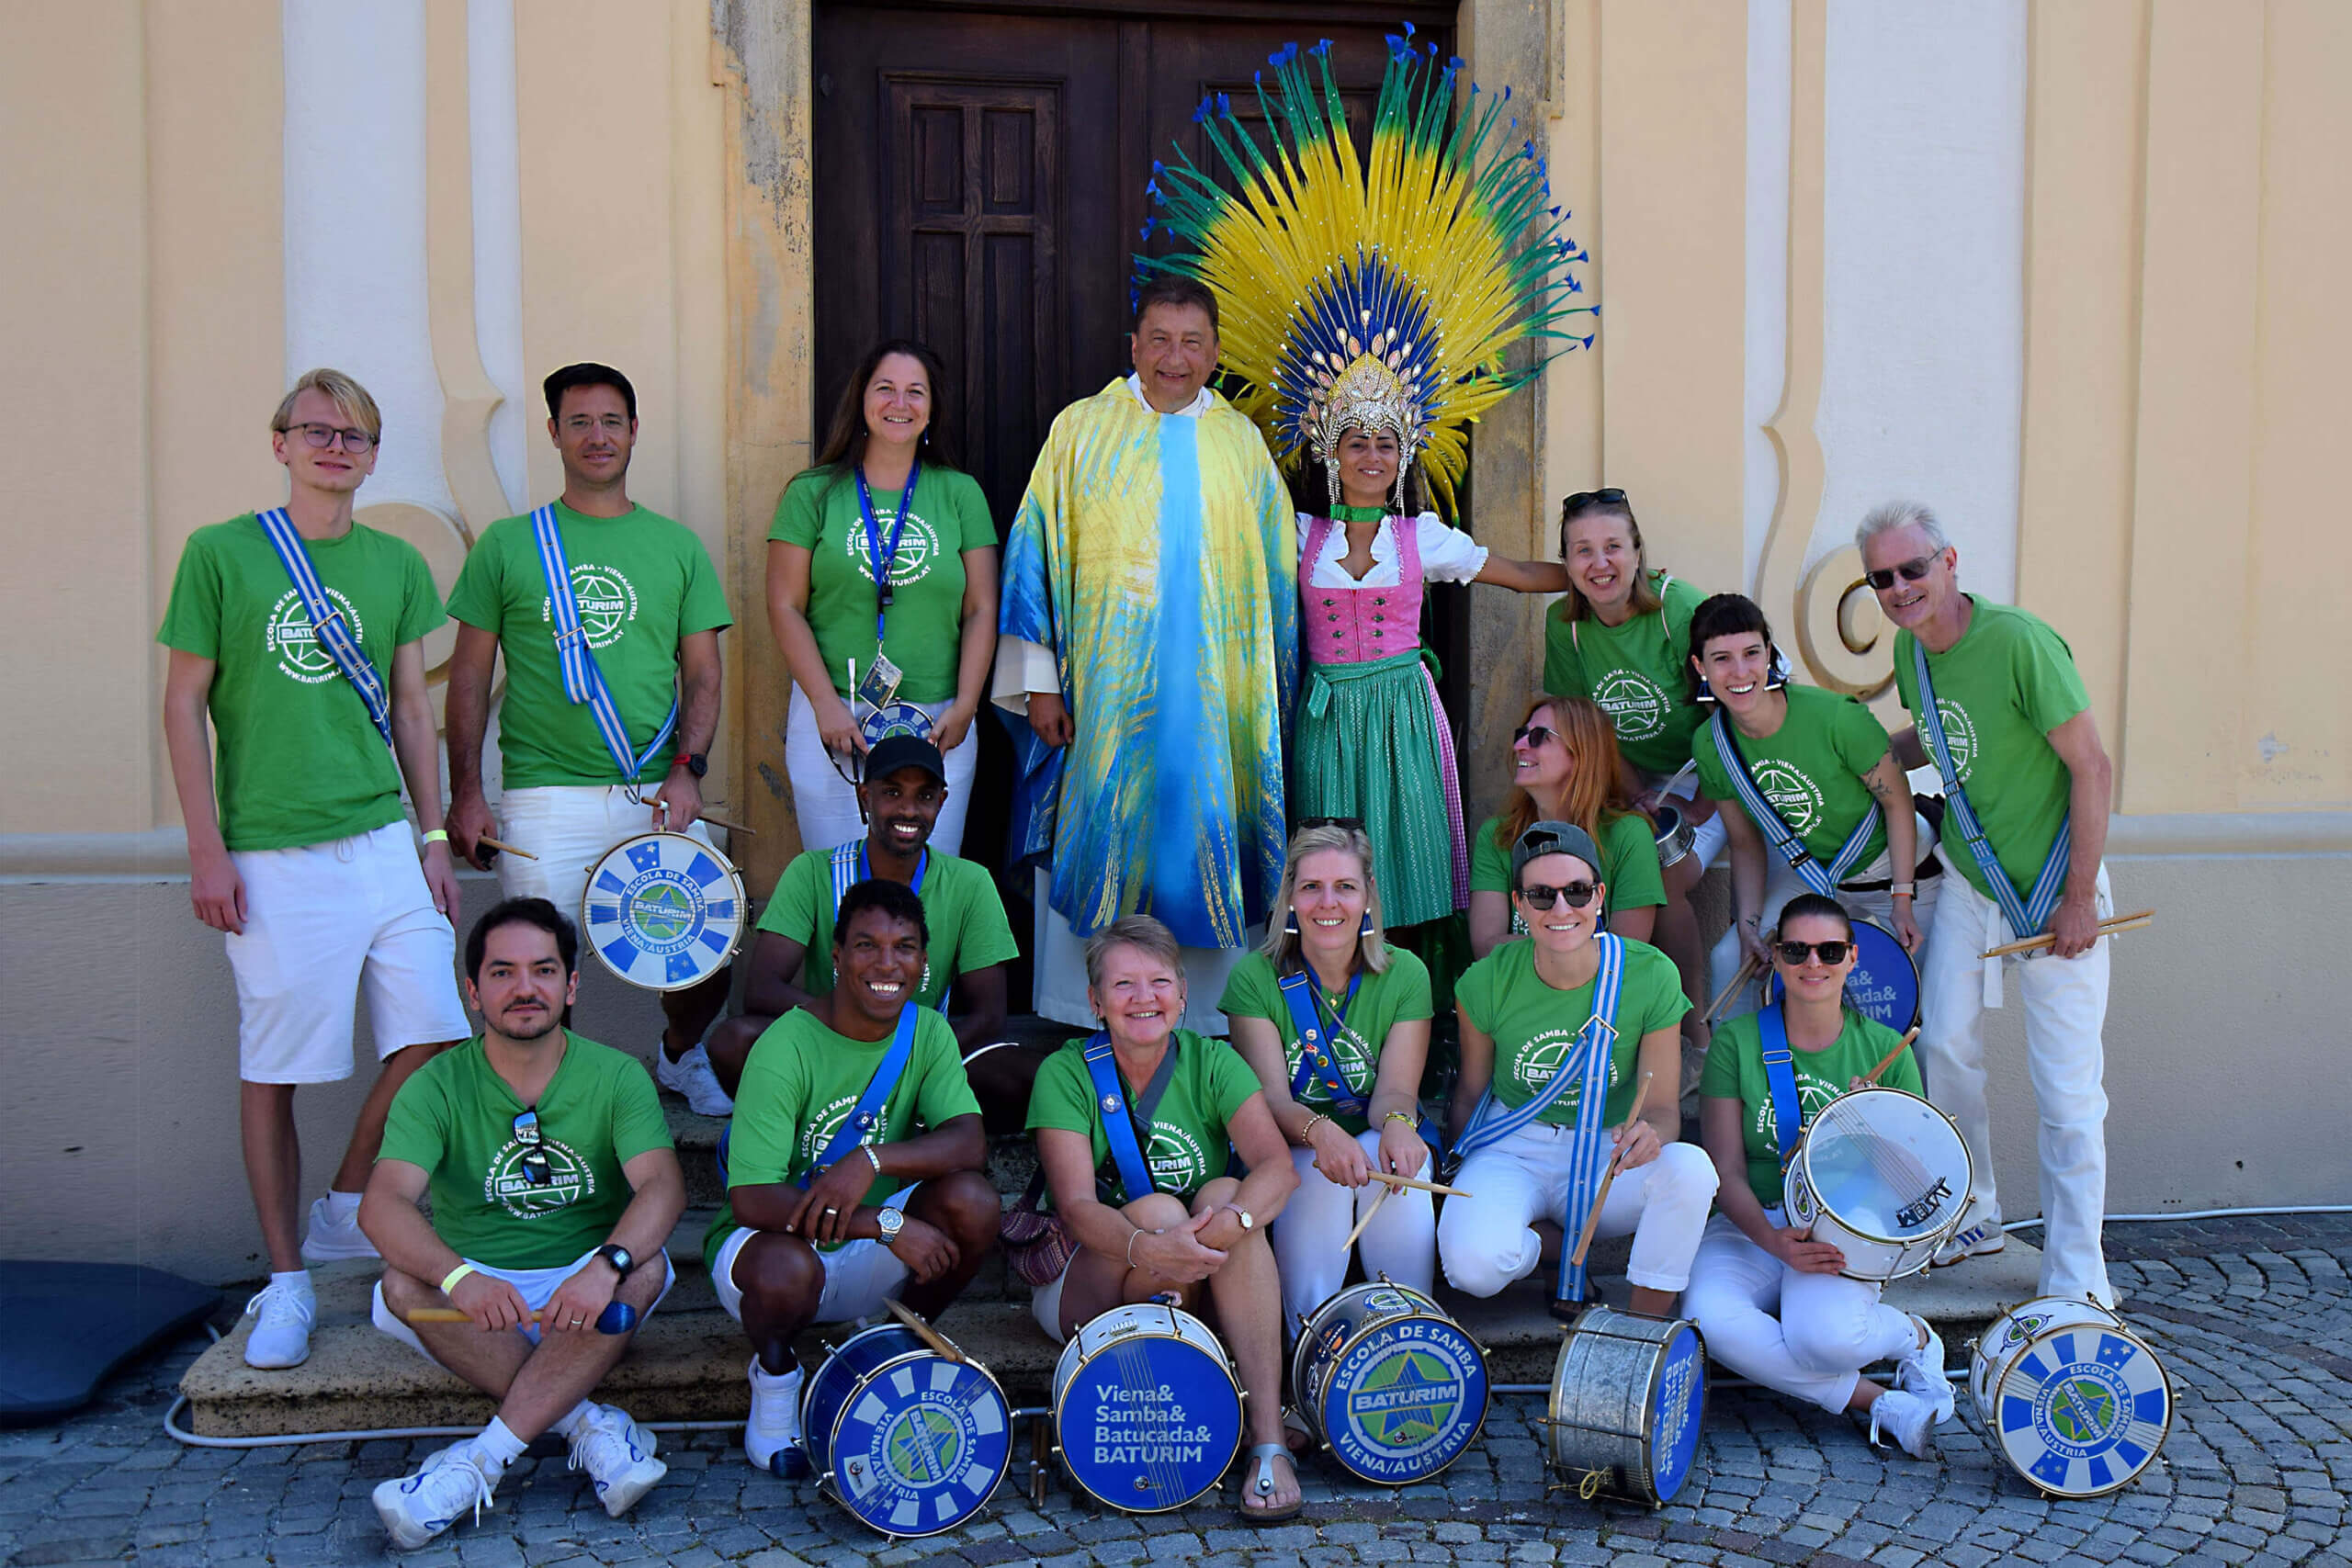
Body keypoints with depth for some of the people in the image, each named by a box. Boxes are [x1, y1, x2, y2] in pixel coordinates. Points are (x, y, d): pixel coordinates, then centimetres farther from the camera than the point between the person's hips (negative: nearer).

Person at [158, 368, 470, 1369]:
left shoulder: (397, 565, 10)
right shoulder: (220, 553, 0)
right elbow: (184, 705, 1)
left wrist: (434, 838, 11)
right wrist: (207, 850, -4)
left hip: (384, 839, 4)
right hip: (272, 859, -3)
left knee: (433, 1034, -2)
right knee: (273, 1070, 4)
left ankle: (344, 1209, 22)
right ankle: (287, 1278, 17)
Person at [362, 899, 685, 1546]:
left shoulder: (616, 1077, -4)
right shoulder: (437, 1087, -4)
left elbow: (663, 1186, -20)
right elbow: (382, 1205, -21)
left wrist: (606, 1267, -41)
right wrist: (460, 1277, -41)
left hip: (589, 1300, 0)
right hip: (476, 1299, 0)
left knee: (644, 1267, -30)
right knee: (404, 1285, -29)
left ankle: (483, 1457, -29)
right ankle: (590, 1425, -24)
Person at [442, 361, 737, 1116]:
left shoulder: (678, 546, 10)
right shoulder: (508, 544, 6)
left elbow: (703, 672, 8)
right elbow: (469, 676, 7)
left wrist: (688, 768, -7)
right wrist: (465, 792, 0)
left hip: (658, 794, 1)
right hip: (546, 797, -1)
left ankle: (680, 1054, 29)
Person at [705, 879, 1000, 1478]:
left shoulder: (928, 1033, -4)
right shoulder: (787, 1047, -21)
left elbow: (969, 1141, -18)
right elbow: (751, 1201, -27)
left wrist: (872, 1160, -36)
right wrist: (887, 1224, -34)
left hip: (871, 1262, 4)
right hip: (776, 1238, -4)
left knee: (972, 1199, -23)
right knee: (786, 1271, -38)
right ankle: (774, 1376, -1)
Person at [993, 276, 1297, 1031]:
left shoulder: (1241, 441, 10)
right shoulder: (1082, 428, 4)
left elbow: (1278, 571, 14)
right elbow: (1035, 552, 1)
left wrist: (1275, 693, 12)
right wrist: (1039, 679, -4)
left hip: (1216, 696, 2)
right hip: (1107, 688, -1)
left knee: (1207, 843, 3)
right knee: (1102, 842, 1)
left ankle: (1208, 1012, 14)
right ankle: (1089, 1022, 12)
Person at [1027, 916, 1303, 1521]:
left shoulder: (1212, 1062, -3)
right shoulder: (1066, 1074, -9)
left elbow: (1278, 1167, -18)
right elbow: (1076, 1205, -22)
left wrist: (1231, 1221, -39)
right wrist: (1147, 1247, -42)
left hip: (1204, 1288, 2)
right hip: (1088, 1283, -2)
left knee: (1225, 1194, -28)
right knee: (1158, 1209, -30)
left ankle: (1268, 1439, -32)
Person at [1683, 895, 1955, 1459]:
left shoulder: (1885, 1050, 5)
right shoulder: (1736, 1042, 0)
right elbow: (1726, 1173, -4)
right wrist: (1775, 1240, -23)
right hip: (1751, 1227, 1)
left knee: (1826, 1337, -33)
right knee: (1710, 1320, -32)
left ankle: (1912, 1337, 3)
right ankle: (1880, 1403, -16)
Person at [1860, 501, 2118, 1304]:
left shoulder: (2019, 641, -22)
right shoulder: (1910, 649, 1)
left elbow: (2092, 769, -19)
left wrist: (2080, 899, -18)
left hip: (2054, 891, -6)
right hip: (1969, 883, 7)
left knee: (2066, 1085, -4)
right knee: (1944, 1047, 4)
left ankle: (2076, 1281, 6)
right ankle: (1973, 1218, 24)